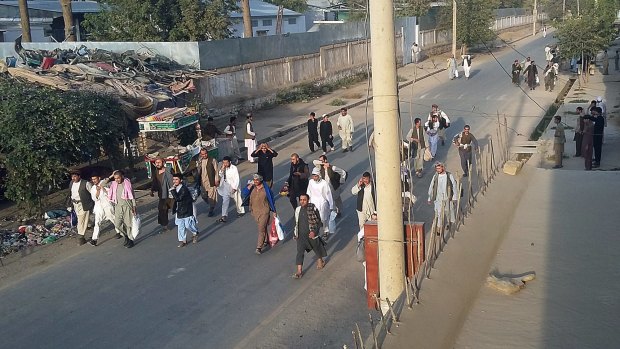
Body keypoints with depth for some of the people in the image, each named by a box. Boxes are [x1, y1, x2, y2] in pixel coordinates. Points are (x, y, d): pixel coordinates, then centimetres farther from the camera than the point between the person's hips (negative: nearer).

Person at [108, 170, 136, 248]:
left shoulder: (127, 183, -8)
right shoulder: (114, 184, 4)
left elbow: (132, 196, -5)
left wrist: (134, 206, -8)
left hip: (127, 206, -4)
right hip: (118, 206, 4)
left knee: (128, 224, 1)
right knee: (117, 224, -1)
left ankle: (130, 240, 14)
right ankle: (126, 236, 23)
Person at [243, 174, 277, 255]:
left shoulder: (265, 189, -13)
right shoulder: (252, 187, -3)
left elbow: (271, 200, -5)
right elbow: (245, 193, -18)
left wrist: (274, 211, 0)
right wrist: (250, 185, -24)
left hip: (264, 212, -4)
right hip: (255, 211, 5)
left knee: (261, 229, -8)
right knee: (262, 227, 21)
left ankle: (259, 248, -8)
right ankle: (265, 241, 41)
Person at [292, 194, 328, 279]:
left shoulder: (313, 209, -12)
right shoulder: (297, 210, 1)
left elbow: (319, 222, -8)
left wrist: (314, 232, -17)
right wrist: (296, 233, 11)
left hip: (311, 234, -2)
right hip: (301, 235, 2)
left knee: (317, 248, 18)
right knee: (300, 252, -5)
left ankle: (320, 260, 47)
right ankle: (299, 271, -5)